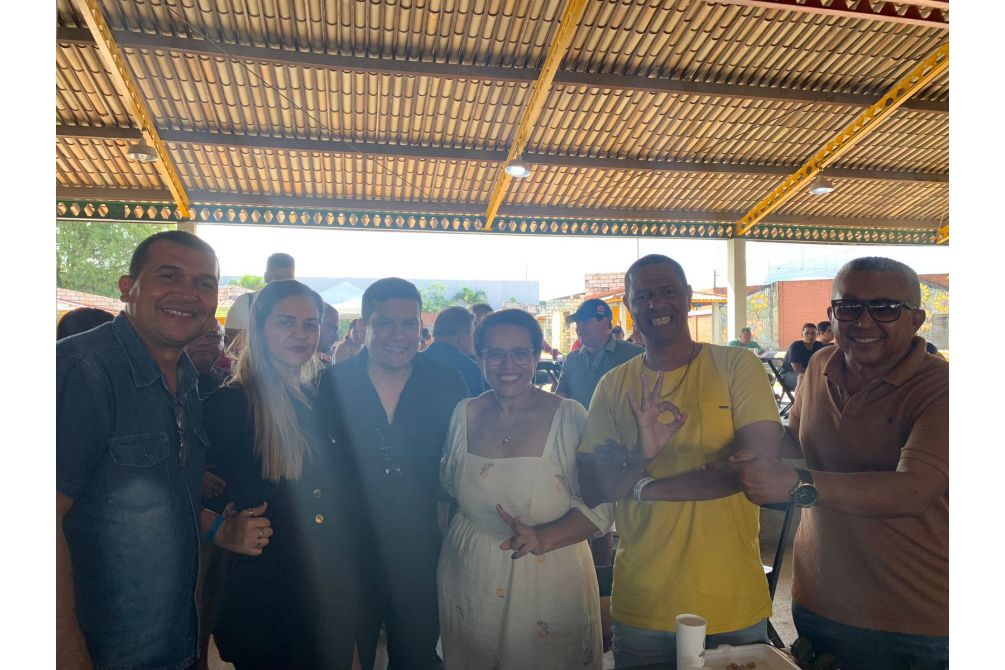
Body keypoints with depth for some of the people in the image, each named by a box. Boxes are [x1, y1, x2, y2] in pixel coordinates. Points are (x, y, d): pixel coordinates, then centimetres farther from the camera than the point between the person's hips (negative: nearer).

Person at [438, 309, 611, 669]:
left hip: (549, 582, -3)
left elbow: (598, 507, -13)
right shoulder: (465, 414, -2)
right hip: (469, 582, 3)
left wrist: (542, 539, -27)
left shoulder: (570, 417, -12)